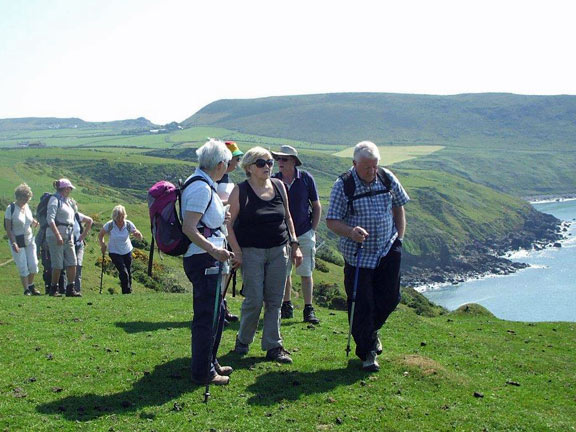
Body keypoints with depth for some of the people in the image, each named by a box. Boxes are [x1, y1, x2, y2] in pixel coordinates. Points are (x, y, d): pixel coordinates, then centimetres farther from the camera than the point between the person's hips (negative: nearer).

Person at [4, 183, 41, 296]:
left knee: (33, 265, 3)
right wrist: (13, 243, -19)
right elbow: (8, 228, -12)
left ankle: (31, 286, 24)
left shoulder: (27, 207, 6)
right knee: (23, 267, -4)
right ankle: (26, 290, 8)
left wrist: (34, 223, -4)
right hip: (17, 242, -5)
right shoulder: (11, 208, -11)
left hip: (29, 240, 5)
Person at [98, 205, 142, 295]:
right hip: (114, 252, -2)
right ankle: (126, 293, -4)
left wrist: (138, 234, -35)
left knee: (129, 273, 7)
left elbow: (140, 238, -13)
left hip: (127, 251, 2)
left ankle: (129, 292, 26)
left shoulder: (128, 224, -15)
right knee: (123, 273, -16)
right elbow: (100, 235, 0)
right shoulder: (109, 225, -17)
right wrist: (102, 245, -13)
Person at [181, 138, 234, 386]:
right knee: (207, 316, -3)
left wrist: (221, 219, 38)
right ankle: (203, 372, 6)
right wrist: (213, 250, -32)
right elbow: (188, 228, -25)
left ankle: (210, 363, 32)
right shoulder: (201, 187, -18)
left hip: (208, 258, 11)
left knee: (217, 312, 20)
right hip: (203, 260, -11)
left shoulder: (204, 184, 14)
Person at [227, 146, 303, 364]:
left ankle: (273, 346, 13)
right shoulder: (240, 191, -6)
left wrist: (294, 244, 11)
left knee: (275, 301, 5)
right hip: (251, 252, -4)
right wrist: (237, 252, -12)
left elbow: (288, 217, 17)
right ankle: (243, 340, 19)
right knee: (254, 300, -4)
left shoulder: (279, 186, 8)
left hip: (278, 251, 4)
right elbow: (229, 223, -6)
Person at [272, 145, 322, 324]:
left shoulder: (306, 178, -5)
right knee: (284, 272, 7)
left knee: (306, 273, 1)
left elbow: (316, 206, 3)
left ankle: (308, 309, 7)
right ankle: (287, 306, 20)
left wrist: (313, 230, -1)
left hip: (304, 234, -1)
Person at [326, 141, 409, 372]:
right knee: (361, 304, -1)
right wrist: (350, 232, -29)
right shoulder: (343, 185, -11)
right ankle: (367, 352, 14)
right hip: (358, 254, -4)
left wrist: (400, 237, 7)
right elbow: (332, 221, -11)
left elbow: (398, 207, 14)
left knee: (390, 297, 6)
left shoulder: (387, 179, 0)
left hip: (388, 250, 4)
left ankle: (372, 330, 36)